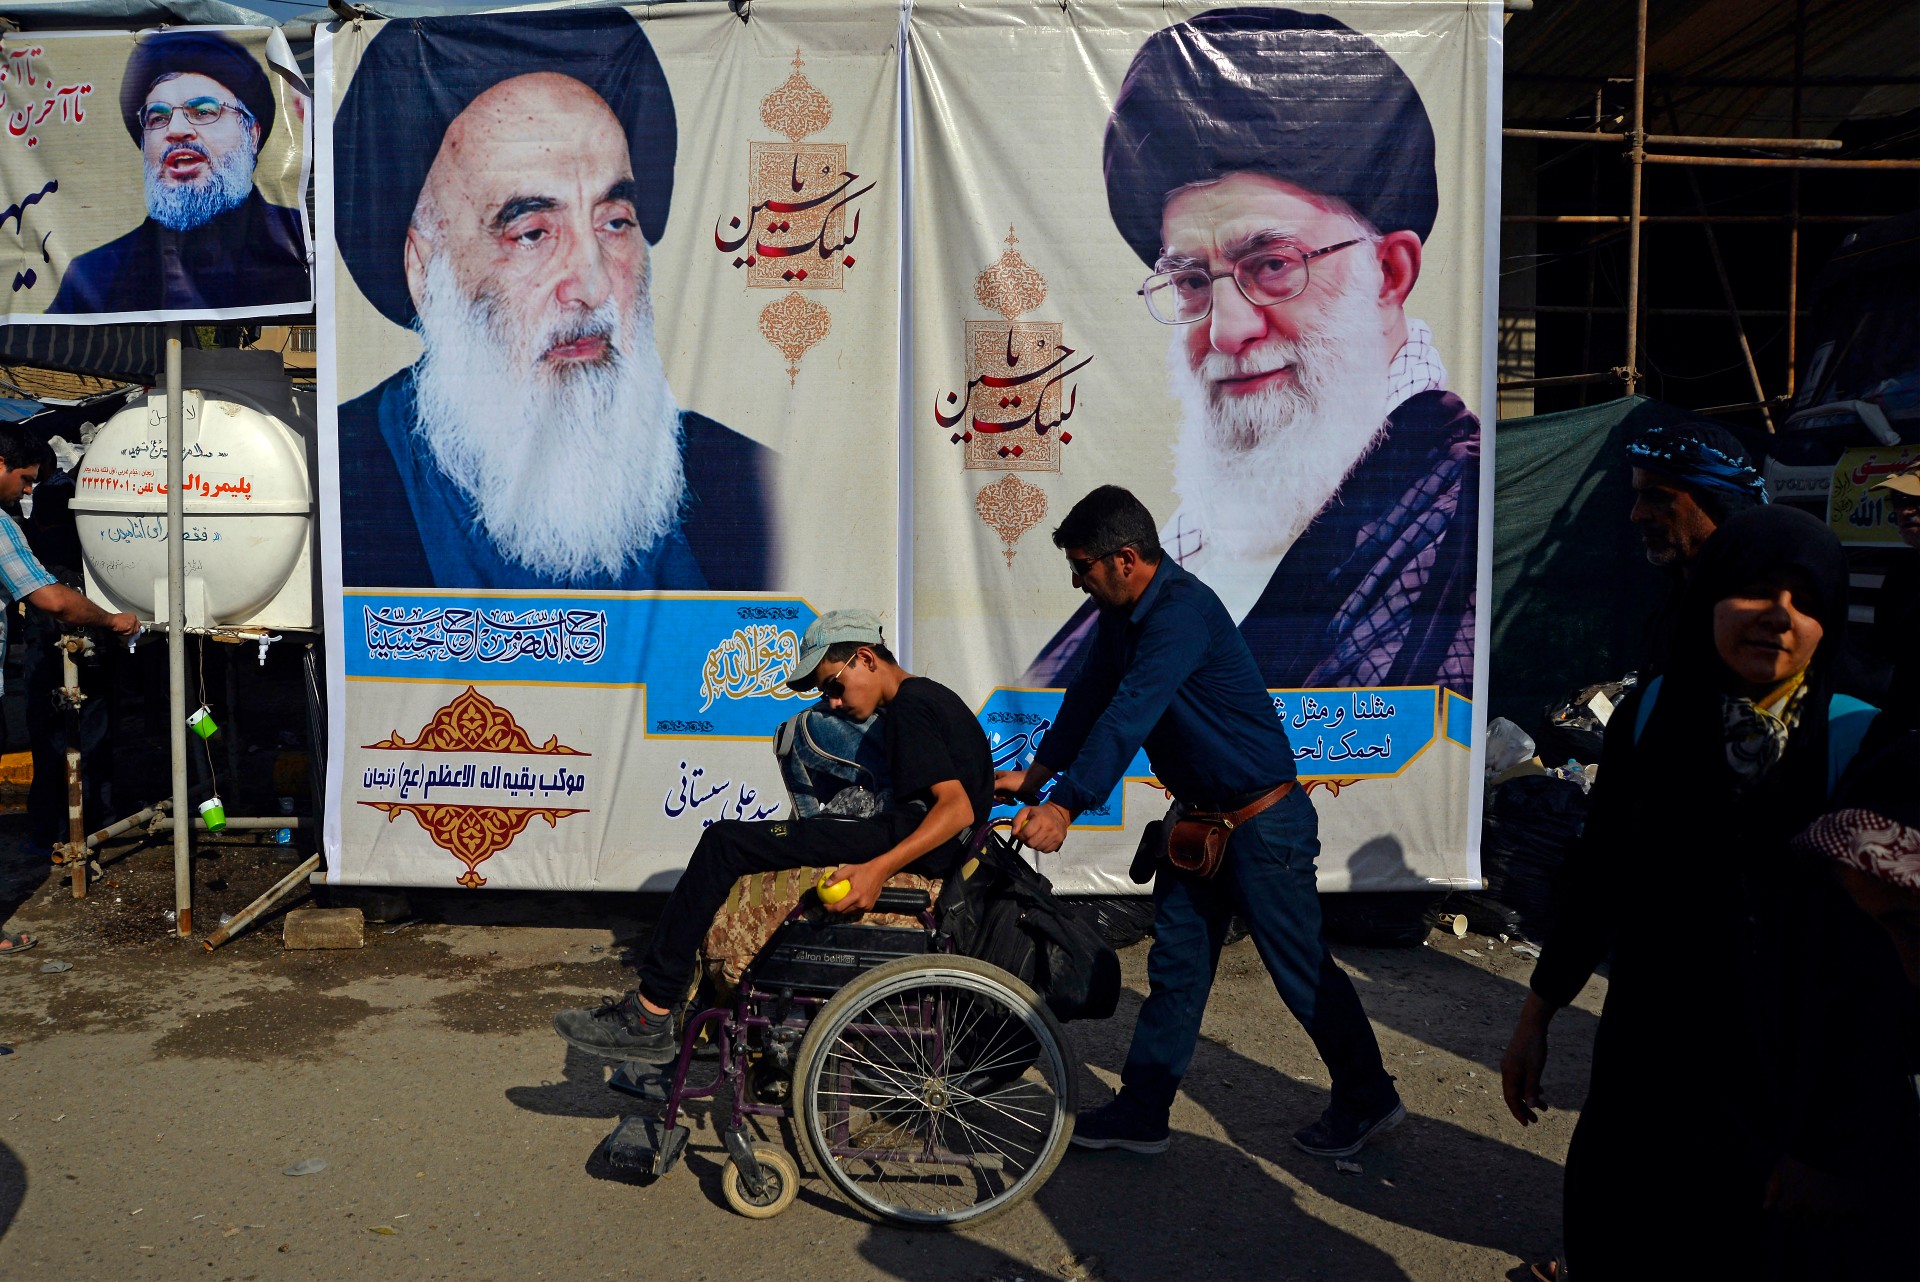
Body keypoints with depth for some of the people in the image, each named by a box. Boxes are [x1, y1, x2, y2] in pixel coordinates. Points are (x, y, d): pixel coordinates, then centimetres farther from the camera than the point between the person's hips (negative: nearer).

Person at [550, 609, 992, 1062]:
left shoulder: (909, 706, -9)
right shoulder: (933, 697, 22)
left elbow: (958, 808, -20)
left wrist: (879, 868, -29)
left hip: (906, 838, -12)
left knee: (724, 843, -12)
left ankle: (650, 1015, -13)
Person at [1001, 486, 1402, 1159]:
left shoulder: (1181, 612, -27)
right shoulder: (1123, 612, 3)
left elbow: (1129, 717, -35)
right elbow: (1091, 693, 12)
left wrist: (1064, 806, -38)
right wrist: (1036, 773, 11)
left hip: (1261, 820, -9)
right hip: (1200, 815, 9)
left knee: (1300, 969, 4)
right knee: (1175, 964, 11)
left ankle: (1369, 1099, 24)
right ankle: (1141, 1112, 19)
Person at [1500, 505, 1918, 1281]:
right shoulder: (1650, 715, -6)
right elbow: (1595, 877, 3)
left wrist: (1828, 1137, -11)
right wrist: (1536, 1019, 7)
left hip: (1779, 1085, -3)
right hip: (1645, 1062, 3)